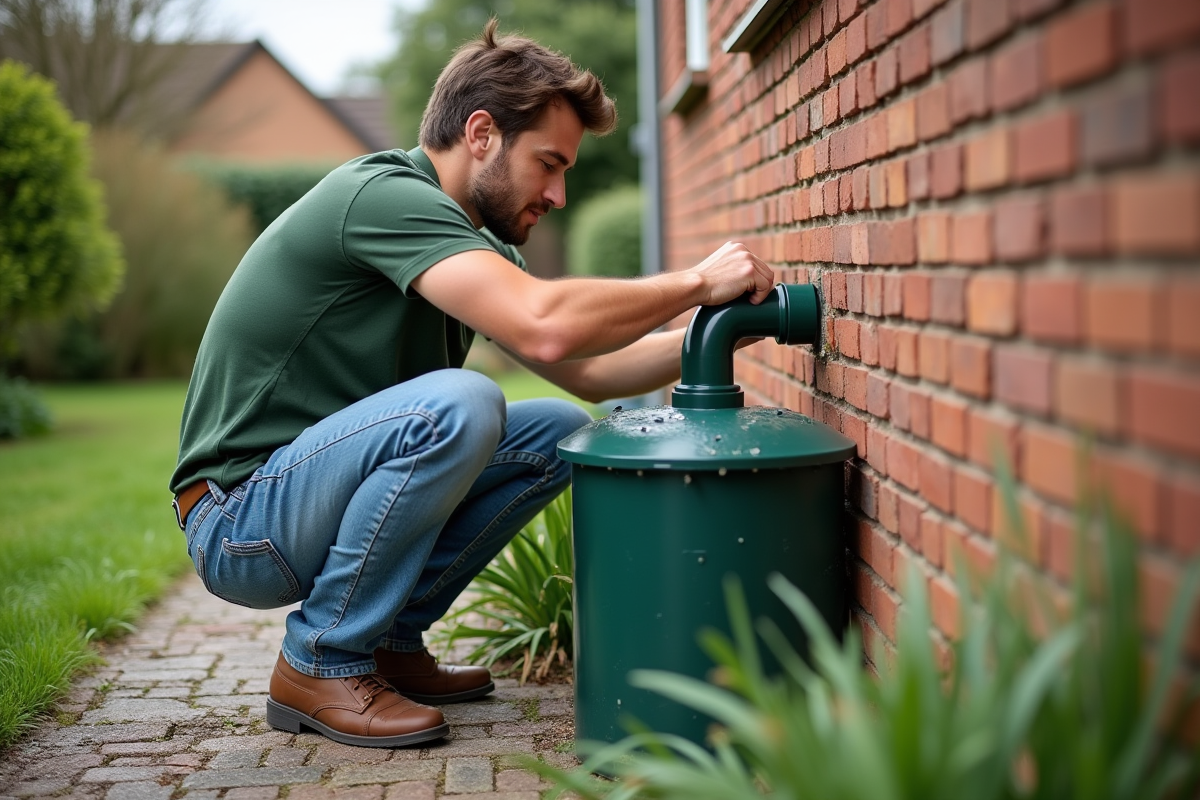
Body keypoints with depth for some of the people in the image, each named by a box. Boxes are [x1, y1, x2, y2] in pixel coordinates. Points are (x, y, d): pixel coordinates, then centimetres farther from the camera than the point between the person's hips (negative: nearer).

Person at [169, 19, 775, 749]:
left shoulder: (471, 242, 10)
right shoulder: (383, 195, -20)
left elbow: (588, 371, 10)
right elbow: (545, 327, -33)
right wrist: (696, 284, -21)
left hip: (313, 488, 9)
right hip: (238, 523, -9)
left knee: (559, 435, 3)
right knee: (457, 406, -31)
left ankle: (390, 641, 8)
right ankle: (322, 663, -12)